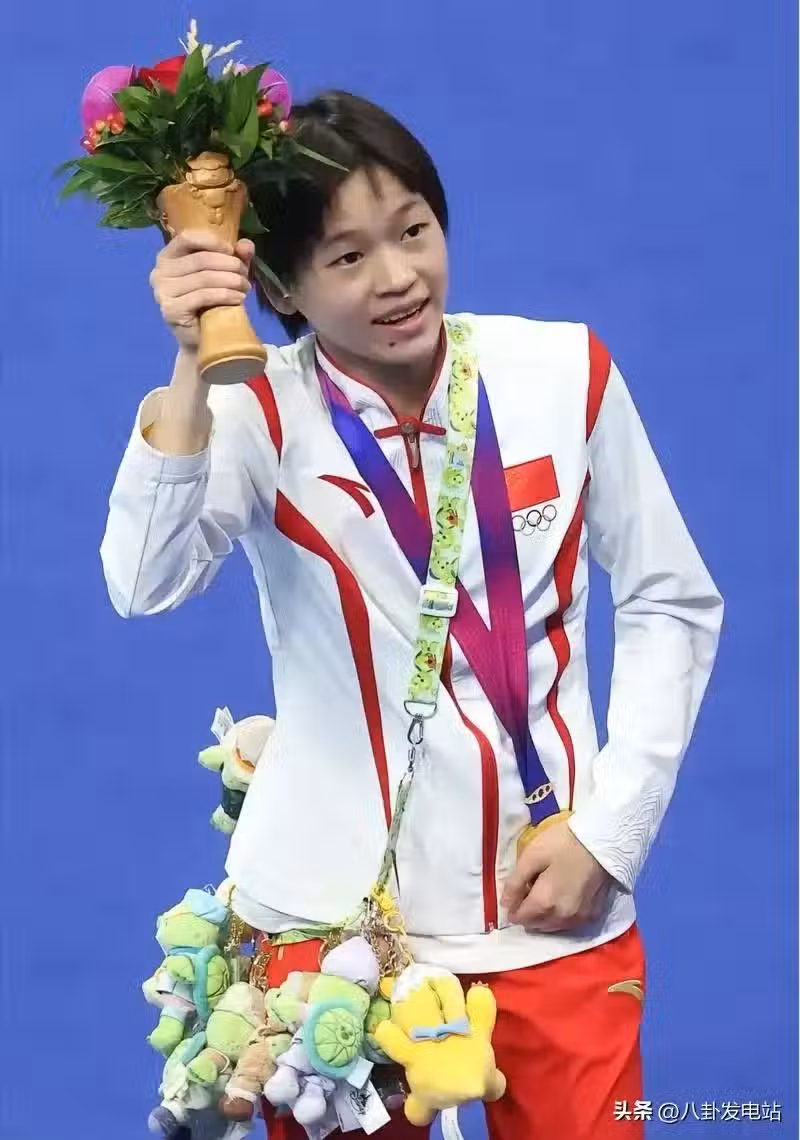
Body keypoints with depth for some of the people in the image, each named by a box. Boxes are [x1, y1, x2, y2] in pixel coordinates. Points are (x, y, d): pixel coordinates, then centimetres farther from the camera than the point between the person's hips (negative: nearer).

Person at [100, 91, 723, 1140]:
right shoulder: (258, 413, -8)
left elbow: (673, 604, 4)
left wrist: (608, 829, -4)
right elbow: (145, 583, -24)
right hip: (337, 910, -1)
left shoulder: (563, 372, -3)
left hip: (555, 899, 1)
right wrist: (191, 369, -33)